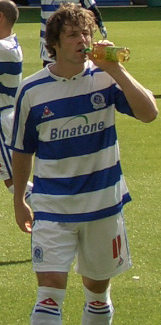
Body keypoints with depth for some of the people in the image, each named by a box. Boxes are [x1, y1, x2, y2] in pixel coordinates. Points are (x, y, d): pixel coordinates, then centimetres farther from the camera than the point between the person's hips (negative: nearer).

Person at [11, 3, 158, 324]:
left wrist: (115, 69, -22)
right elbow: (22, 150, 7)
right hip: (53, 207, -1)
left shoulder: (105, 77, -4)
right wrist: (19, 201, 12)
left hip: (103, 202, 2)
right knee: (50, 290, -13)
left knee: (98, 287, 14)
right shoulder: (32, 90, -4)